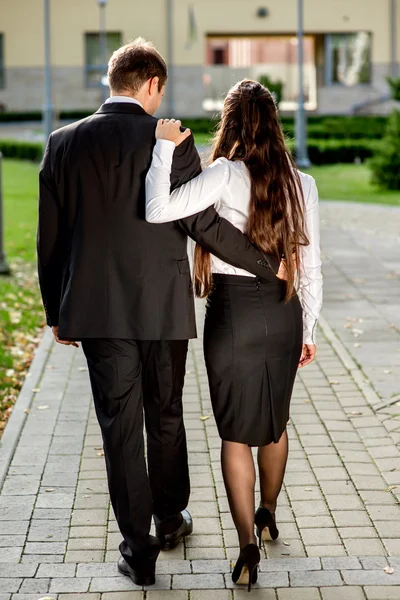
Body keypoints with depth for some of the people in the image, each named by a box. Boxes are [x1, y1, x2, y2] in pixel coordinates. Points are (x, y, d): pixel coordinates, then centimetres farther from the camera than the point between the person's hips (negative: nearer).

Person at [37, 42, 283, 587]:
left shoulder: (64, 143, -1)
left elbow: (50, 238, 3)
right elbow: (204, 223, -12)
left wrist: (57, 313, 12)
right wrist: (270, 265, -1)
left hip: (97, 311, 1)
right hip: (163, 309, -1)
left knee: (119, 426, 7)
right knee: (165, 418, 18)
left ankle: (137, 547, 10)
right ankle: (171, 519, 34)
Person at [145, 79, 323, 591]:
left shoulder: (226, 174, -13)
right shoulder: (301, 183, 0)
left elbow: (158, 211, -25)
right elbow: (311, 268, 4)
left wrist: (164, 147, -13)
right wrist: (308, 330, 14)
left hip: (233, 311, -4)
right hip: (284, 313, 4)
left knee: (236, 432, 5)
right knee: (274, 421, 23)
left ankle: (248, 546, -2)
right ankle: (268, 515, 41)